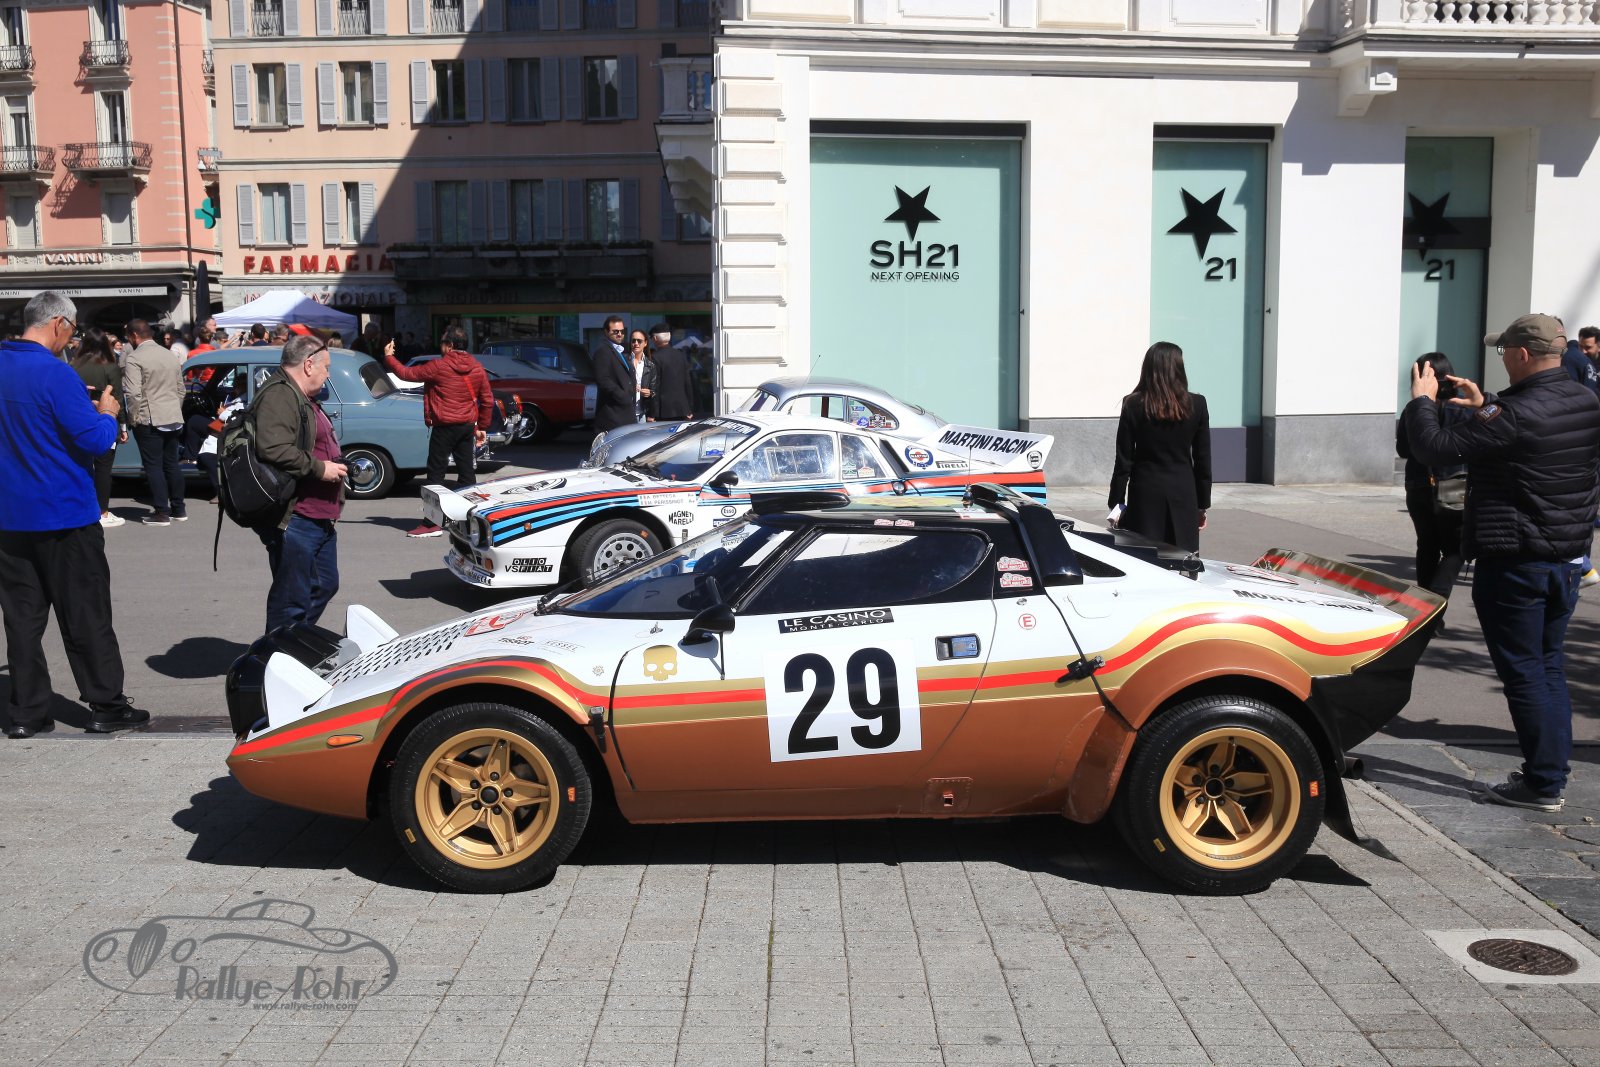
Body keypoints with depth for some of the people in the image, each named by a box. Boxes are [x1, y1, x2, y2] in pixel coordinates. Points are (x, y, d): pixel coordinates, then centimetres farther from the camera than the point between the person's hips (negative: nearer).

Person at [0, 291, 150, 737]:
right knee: (86, 616, 3)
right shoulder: (55, 373, -16)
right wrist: (107, 415, 2)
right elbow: (94, 440, -18)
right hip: (64, 516, -6)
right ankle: (106, 706, 10)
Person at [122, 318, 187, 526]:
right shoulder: (171, 356, 13)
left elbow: (134, 393, -18)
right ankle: (179, 510, 16)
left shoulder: (134, 359, -10)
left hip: (149, 420, -7)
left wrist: (134, 417, -9)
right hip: (174, 420, 7)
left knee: (154, 466, -2)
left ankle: (161, 512, -3)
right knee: (172, 464, 12)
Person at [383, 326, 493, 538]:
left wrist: (388, 356, 10)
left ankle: (432, 524, -2)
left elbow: (406, 373, -6)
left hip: (444, 427, -5)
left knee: (436, 474, 0)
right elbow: (488, 400, 8)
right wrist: (483, 427, 17)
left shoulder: (439, 366, -12)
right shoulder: (477, 368, 4)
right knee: (466, 472, 11)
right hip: (467, 427, 6)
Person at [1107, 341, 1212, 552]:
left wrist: (1115, 503, 4)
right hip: (1183, 495, 1)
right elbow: (1203, 461, 3)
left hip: (1145, 495, -1)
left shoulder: (1133, 406, -6)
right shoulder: (1196, 405, -2)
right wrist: (1202, 506, 12)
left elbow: (1123, 462, -5)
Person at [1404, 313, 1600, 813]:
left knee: (1523, 671, 1)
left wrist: (1420, 401, -4)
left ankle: (1542, 784, 6)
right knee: (1548, 666, 17)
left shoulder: (1516, 413, -23)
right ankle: (1551, 772, 24)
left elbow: (1435, 447, -20)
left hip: (1513, 562, -8)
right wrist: (1485, 406, 19)